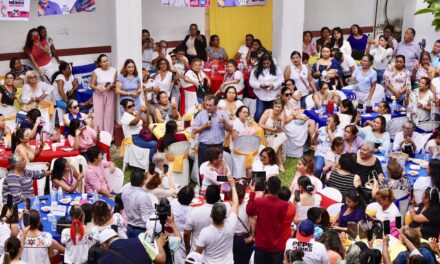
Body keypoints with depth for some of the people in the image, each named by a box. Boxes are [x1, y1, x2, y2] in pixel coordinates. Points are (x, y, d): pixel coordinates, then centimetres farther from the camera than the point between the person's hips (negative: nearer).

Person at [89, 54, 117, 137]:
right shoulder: (96, 72, -6)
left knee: (109, 115, 2)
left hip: (110, 94, 1)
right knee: (98, 114, -2)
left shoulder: (113, 71, -1)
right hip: (98, 95, -1)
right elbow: (92, 85, -2)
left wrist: (111, 86, -16)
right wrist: (97, 88, -21)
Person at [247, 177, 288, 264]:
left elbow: (249, 211, 6)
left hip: (261, 244, 1)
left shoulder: (258, 202, -15)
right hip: (277, 246, -1)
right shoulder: (284, 205, -16)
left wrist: (252, 193, 10)